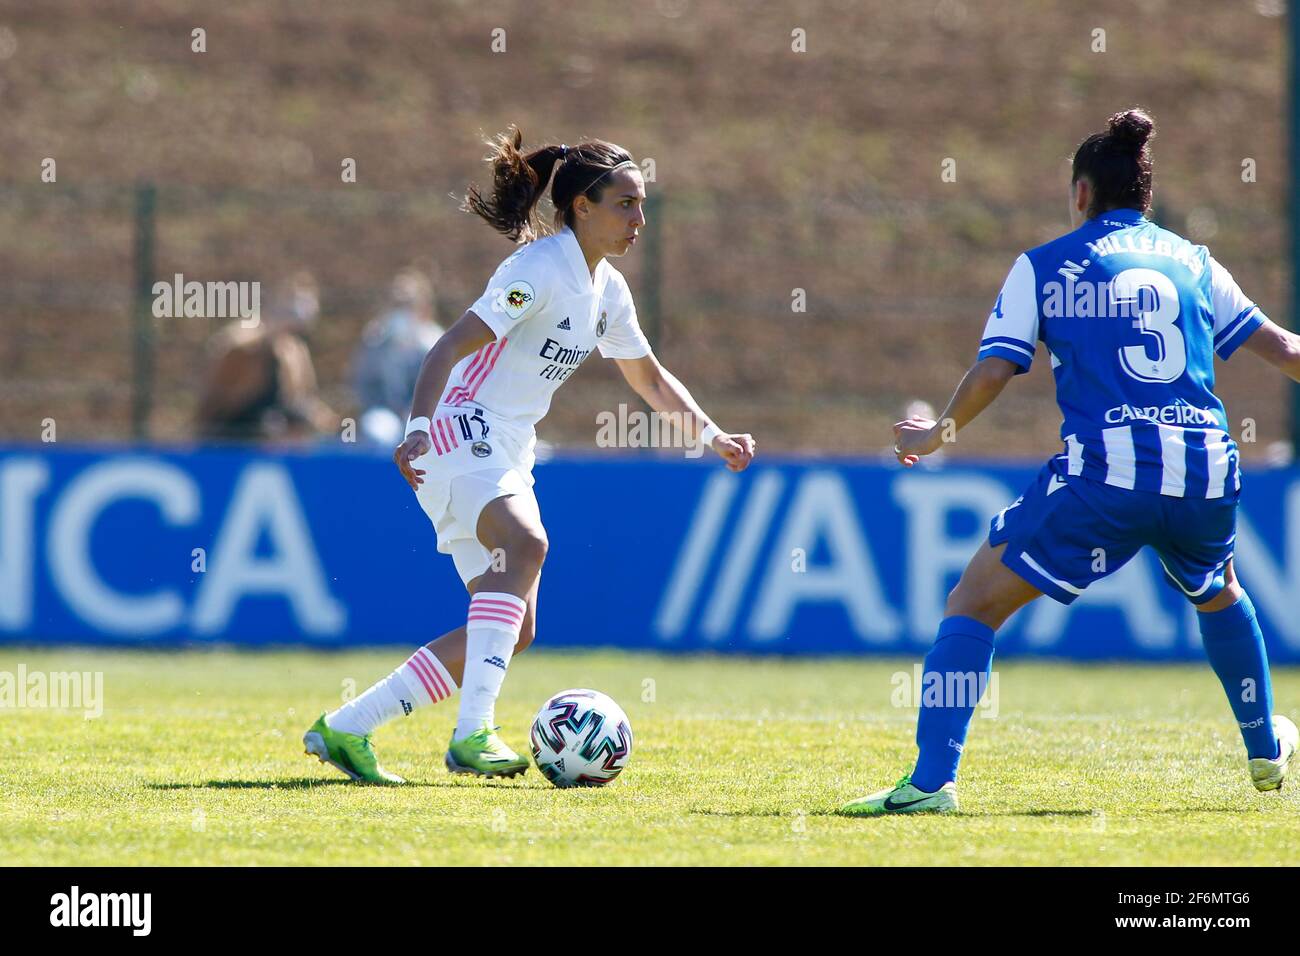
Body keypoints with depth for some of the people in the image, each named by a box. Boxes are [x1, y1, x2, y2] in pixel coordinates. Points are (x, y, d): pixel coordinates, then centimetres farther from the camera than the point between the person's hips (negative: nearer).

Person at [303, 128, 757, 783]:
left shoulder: (607, 289, 14)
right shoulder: (540, 268, -14)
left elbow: (650, 379, 29)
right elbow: (451, 347, -22)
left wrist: (711, 435, 18)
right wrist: (418, 428, -36)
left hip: (506, 456, 9)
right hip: (461, 434, -9)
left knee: (512, 630, 1)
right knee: (527, 541, -36)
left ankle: (344, 730, 6)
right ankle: (472, 735, -44)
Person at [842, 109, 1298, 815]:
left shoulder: (1043, 266, 8)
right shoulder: (1193, 261, 18)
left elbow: (992, 372, 1)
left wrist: (935, 434, 17)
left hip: (1105, 474, -4)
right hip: (1206, 471, 4)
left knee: (972, 604, 3)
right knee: (1218, 593, 36)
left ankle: (932, 780, -10)